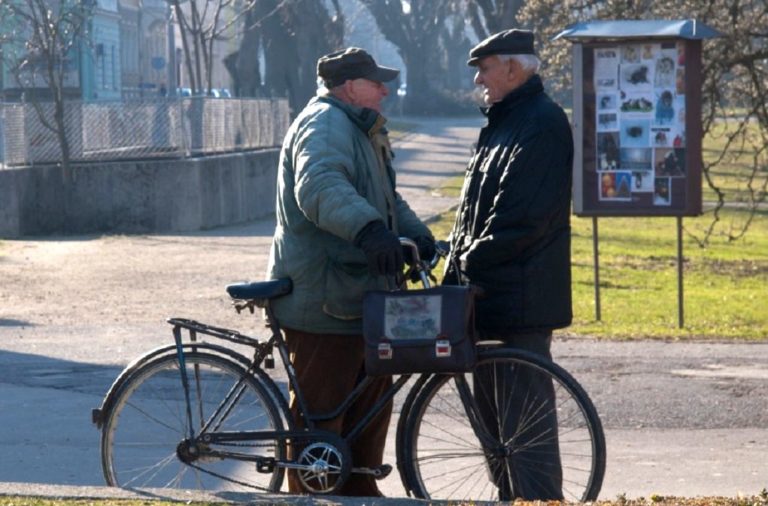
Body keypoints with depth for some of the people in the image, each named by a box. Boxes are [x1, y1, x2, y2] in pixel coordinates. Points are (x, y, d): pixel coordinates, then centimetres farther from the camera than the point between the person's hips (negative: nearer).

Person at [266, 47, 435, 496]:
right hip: (324, 302, -11)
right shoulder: (325, 125, -15)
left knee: (371, 400, 18)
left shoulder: (358, 129, 21)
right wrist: (369, 228, -51)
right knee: (320, 410, -6)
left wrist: (419, 235, 12)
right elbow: (320, 186, -35)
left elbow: (386, 198, 30)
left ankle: (360, 491, 29)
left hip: (358, 295, 11)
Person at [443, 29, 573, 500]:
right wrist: (459, 263, 11)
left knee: (523, 418, -9)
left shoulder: (542, 123, -14)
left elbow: (520, 217, -21)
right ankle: (510, 496, 24)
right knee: (491, 404, 16)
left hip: (520, 297, -11)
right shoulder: (505, 121, 19)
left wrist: (471, 260, -15)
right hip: (490, 292, 11)